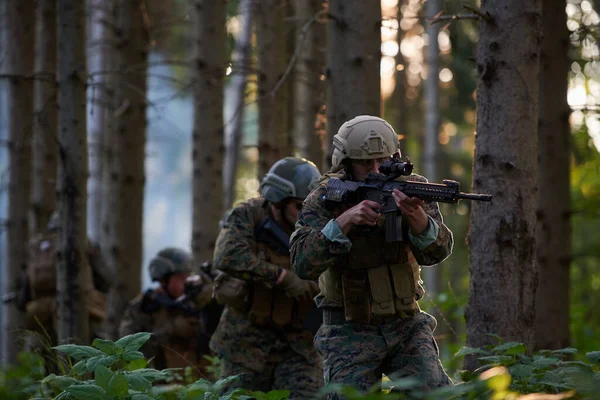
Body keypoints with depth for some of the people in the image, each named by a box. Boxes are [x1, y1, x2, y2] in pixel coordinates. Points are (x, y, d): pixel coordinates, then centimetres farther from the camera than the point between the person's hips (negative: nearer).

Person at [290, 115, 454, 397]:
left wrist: (415, 216, -37)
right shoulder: (324, 200, -8)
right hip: (349, 333, -1)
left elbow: (437, 251, -16)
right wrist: (345, 221, -32)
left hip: (407, 326, 1)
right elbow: (303, 263, -20)